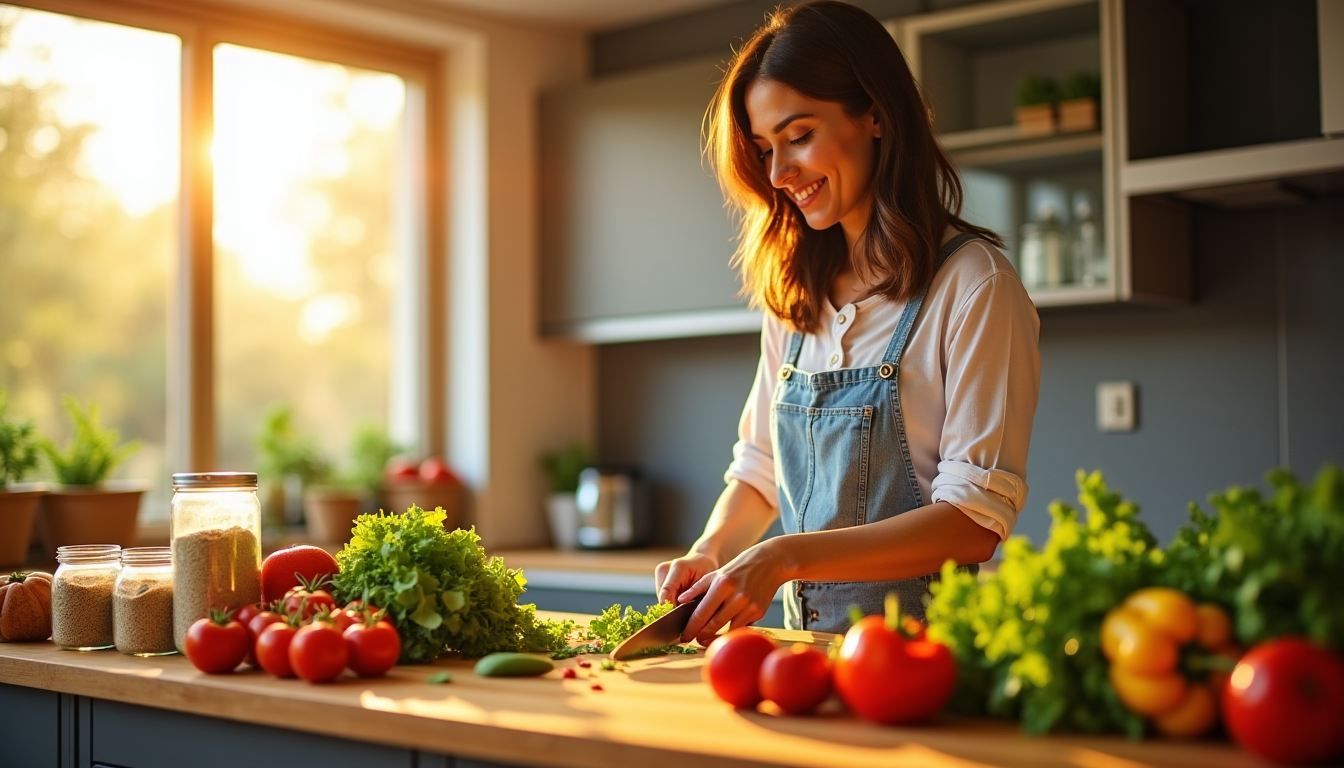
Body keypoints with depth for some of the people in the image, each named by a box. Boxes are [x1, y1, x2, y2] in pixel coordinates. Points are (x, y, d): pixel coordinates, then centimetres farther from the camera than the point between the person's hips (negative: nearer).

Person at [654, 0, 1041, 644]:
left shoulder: (972, 284, -6)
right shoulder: (794, 296, 15)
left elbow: (973, 521, -11)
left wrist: (786, 556, -18)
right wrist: (709, 555, 1)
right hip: (804, 637, 5)